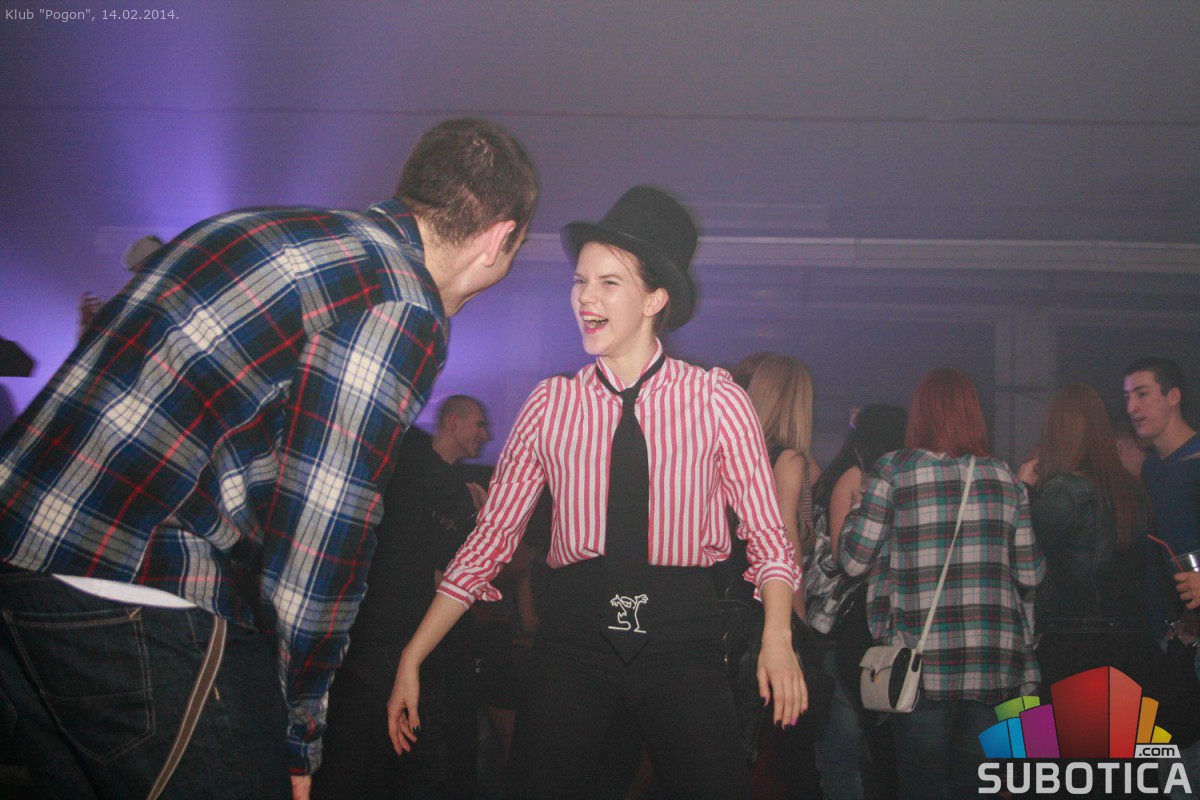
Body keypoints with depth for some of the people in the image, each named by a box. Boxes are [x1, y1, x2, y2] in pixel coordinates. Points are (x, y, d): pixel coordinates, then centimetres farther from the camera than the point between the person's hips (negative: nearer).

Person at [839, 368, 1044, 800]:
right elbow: (1031, 573, 8)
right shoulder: (1004, 477, 7)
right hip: (995, 664, 3)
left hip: (924, 666, -3)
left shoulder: (893, 472, -3)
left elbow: (853, 561, -2)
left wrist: (857, 510, 15)